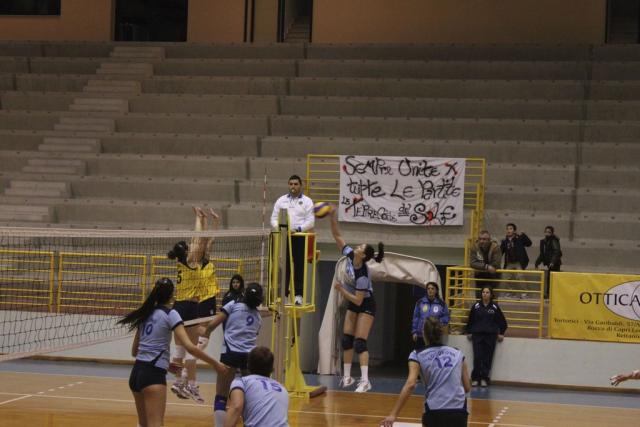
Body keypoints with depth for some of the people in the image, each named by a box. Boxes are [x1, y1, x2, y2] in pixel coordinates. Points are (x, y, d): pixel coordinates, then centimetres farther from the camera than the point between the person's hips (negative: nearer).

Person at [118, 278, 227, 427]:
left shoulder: (146, 314, 15)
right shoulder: (170, 314, -5)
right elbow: (189, 346, -16)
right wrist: (215, 363, -10)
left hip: (136, 373, 8)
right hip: (153, 375, -8)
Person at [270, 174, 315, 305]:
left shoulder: (307, 201, 4)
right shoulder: (281, 201, 12)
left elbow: (310, 221, -3)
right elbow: (274, 218, 10)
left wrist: (297, 229, -17)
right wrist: (279, 228, -10)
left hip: (300, 237, -2)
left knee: (299, 267, -3)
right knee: (284, 266, 2)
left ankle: (298, 295, 0)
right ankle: (283, 294, 8)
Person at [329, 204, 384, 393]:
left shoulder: (362, 275, -30)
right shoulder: (349, 255, -12)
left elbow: (358, 301, -27)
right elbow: (337, 236, -8)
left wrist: (341, 290, -26)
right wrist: (333, 217, -19)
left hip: (365, 305, -8)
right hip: (352, 304, 8)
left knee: (360, 342, -15)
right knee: (346, 340, 6)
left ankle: (365, 381, -18)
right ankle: (347, 377, 12)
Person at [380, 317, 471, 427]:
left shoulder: (418, 356, 5)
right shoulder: (458, 354, 13)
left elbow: (410, 384, -10)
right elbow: (467, 387, 14)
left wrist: (393, 415, -14)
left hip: (434, 412, -1)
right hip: (459, 412, 2)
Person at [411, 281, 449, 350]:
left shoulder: (441, 304, 1)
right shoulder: (420, 302, 3)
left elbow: (446, 318, 5)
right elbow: (415, 318, 6)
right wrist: (414, 332, 3)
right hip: (420, 335, 1)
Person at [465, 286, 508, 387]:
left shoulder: (495, 307, 2)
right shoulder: (476, 306, 3)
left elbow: (502, 321, 10)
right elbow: (470, 320, 11)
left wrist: (501, 333, 9)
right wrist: (469, 332, 10)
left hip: (491, 336, 0)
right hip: (477, 335, 0)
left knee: (488, 358, 0)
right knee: (477, 357, -5)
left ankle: (484, 378, 8)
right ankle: (475, 378, 4)